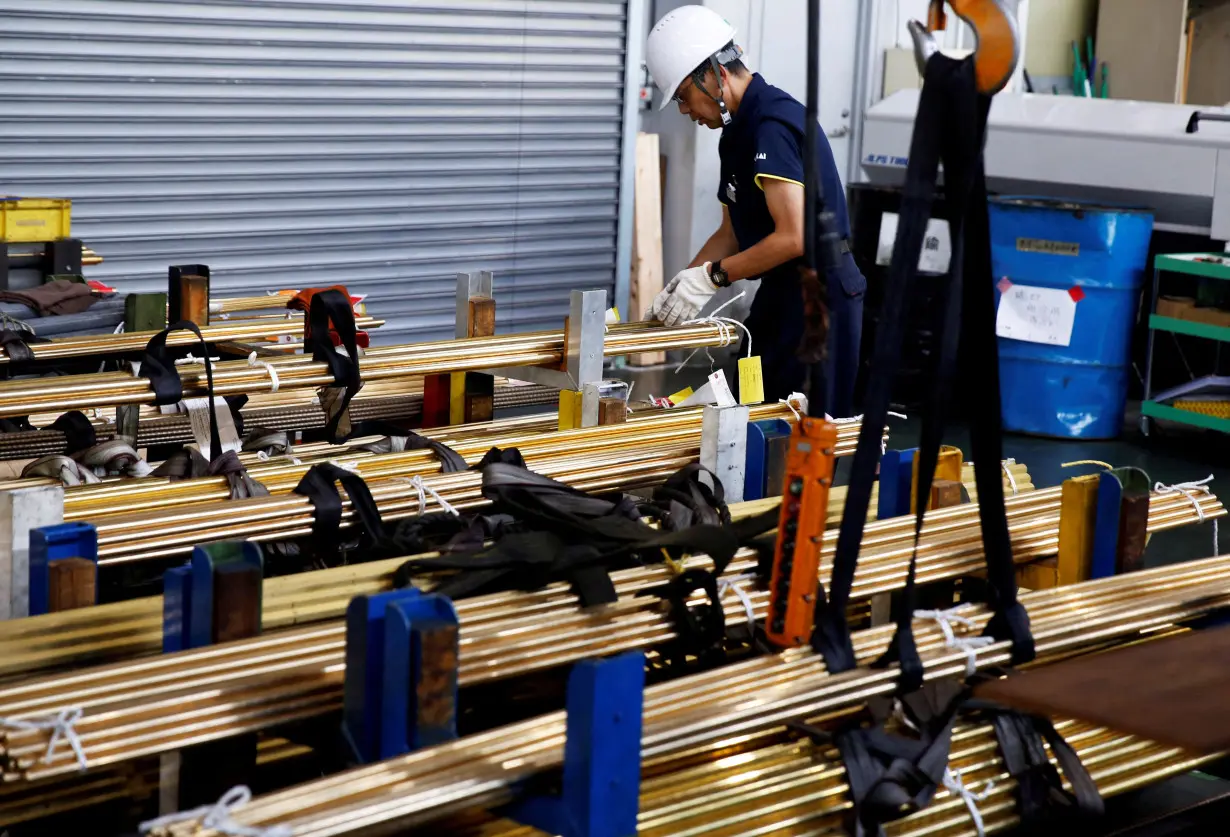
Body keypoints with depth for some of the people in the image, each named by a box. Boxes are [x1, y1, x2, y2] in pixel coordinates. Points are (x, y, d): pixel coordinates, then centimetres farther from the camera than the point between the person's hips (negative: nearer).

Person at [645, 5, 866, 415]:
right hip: (782, 293, 10)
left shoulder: (773, 123, -18)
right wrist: (681, 284, 5)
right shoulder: (739, 131, 13)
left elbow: (794, 237, -25)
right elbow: (732, 233, 18)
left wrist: (711, 276, -17)